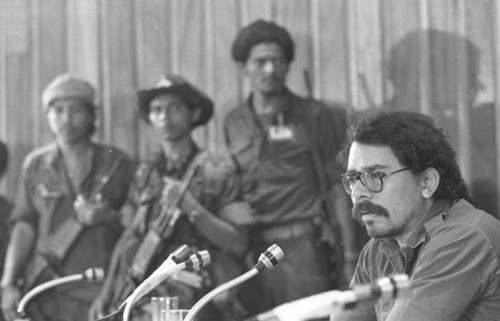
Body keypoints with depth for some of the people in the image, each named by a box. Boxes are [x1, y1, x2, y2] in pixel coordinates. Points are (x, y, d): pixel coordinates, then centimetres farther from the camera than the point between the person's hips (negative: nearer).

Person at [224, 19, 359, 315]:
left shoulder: (315, 117, 3)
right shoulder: (234, 124, 14)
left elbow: (338, 189, 0)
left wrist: (350, 256, -5)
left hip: (304, 246, -3)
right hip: (254, 250, 3)